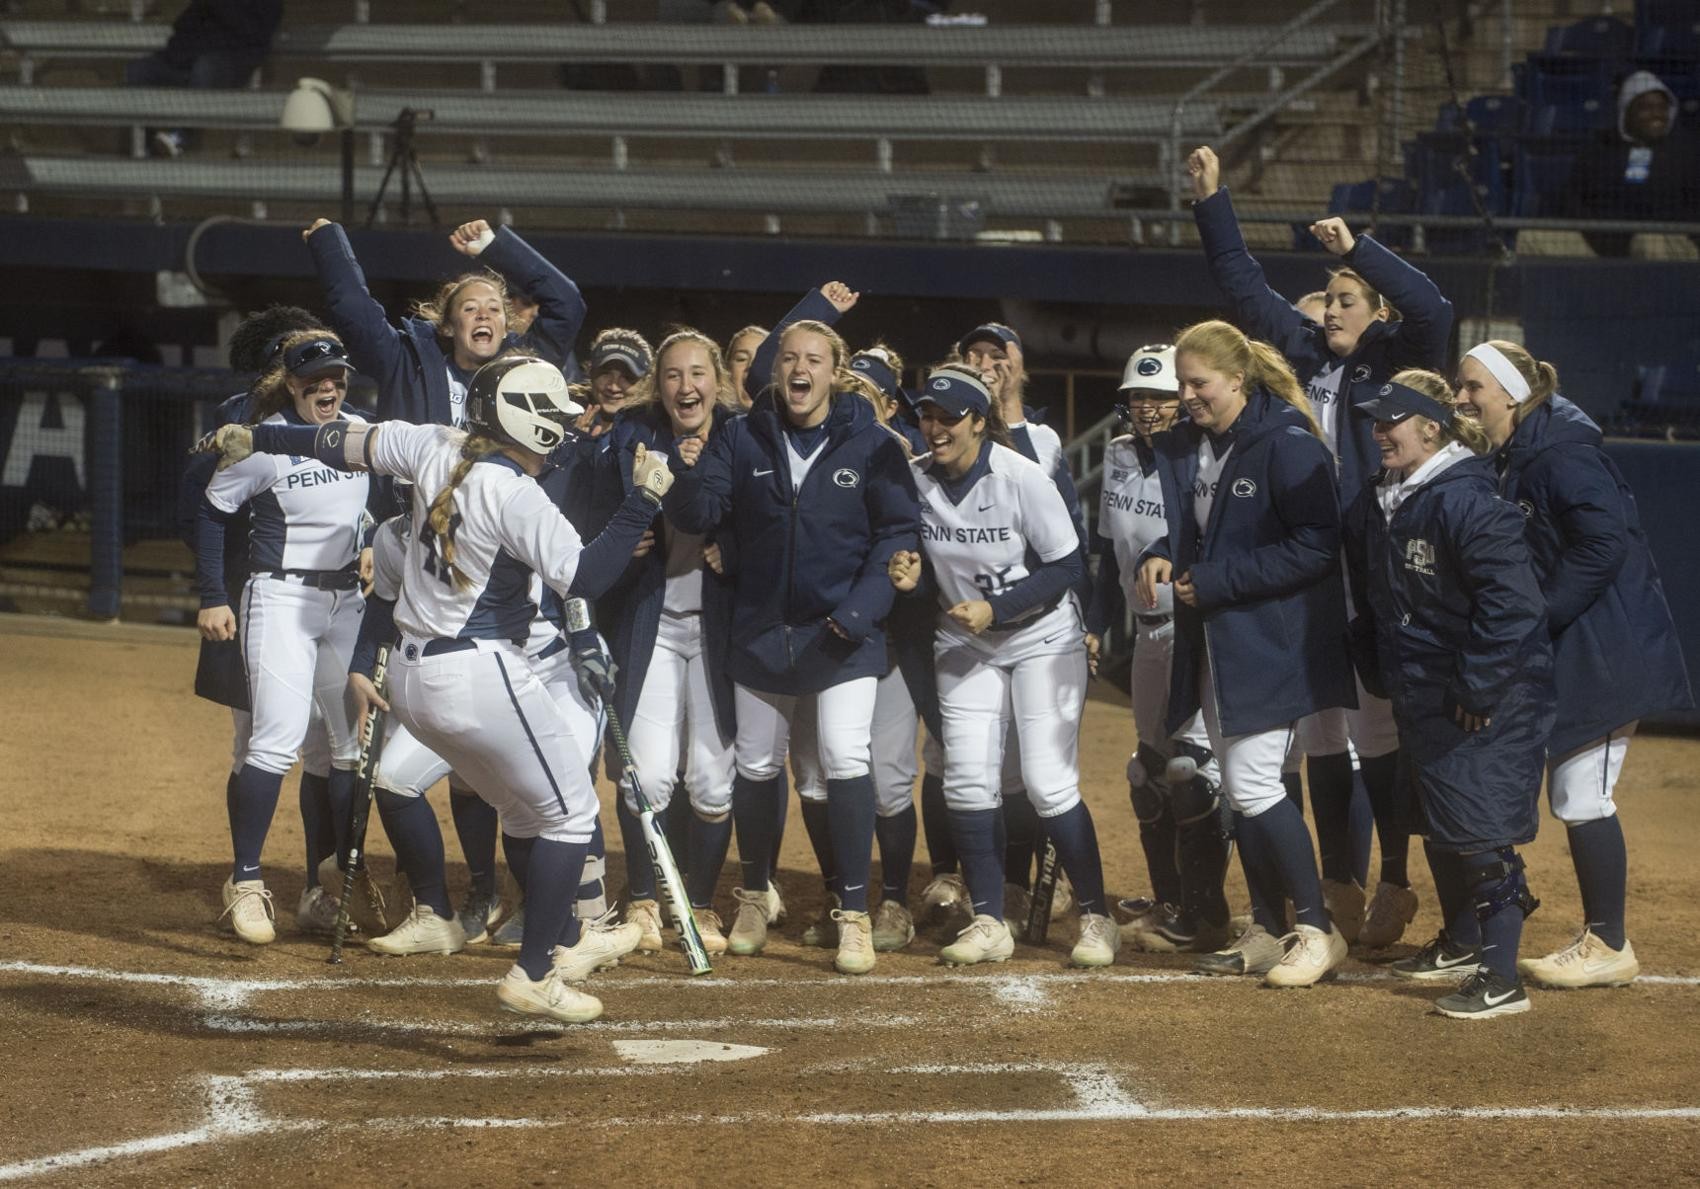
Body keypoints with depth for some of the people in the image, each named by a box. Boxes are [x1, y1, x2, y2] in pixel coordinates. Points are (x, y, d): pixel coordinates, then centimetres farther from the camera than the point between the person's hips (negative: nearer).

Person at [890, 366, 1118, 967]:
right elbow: (929, 570, 6)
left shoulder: (1022, 479, -20)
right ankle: (989, 923, 10)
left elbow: (1067, 567, -16)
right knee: (967, 782, -2)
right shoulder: (917, 480, -6)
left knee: (1049, 783, -12)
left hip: (1043, 642, -5)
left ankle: (1096, 917, 2)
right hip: (963, 647, 5)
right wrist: (912, 577, -17)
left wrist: (995, 609, -24)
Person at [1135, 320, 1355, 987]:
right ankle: (1267, 932, 20)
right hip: (1213, 645, 9)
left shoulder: (1287, 445, -17)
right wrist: (1162, 556, -2)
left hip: (1272, 643, -9)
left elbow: (1317, 548, -20)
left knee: (1253, 784, -12)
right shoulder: (1185, 447, 9)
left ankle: (1317, 928, -2)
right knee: (1239, 789, 11)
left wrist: (1215, 580, -19)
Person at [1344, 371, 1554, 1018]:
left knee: (1481, 831, -11)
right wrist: (1379, 671, 16)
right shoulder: (1373, 506, 9)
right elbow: (1370, 600, 23)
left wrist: (1477, 689, -21)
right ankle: (1458, 944, 31)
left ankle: (1501, 979, -8)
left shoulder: (1467, 500, -20)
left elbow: (1513, 600, -24)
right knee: (1440, 830, 16)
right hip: (1421, 699, 9)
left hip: (1489, 703, -9)